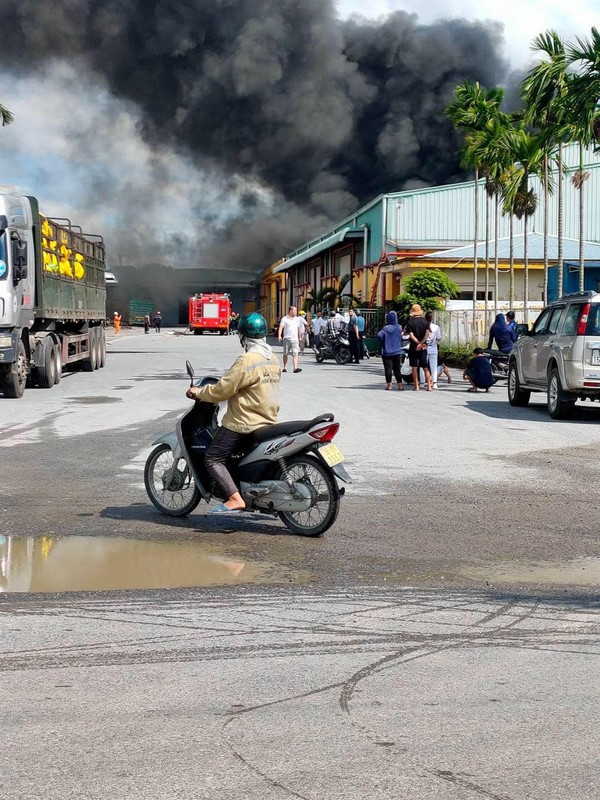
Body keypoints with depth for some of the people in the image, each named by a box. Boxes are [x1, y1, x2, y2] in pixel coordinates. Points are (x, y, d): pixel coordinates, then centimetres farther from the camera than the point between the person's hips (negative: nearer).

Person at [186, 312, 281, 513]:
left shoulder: (246, 361, -19)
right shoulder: (273, 359, 9)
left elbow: (222, 390, -17)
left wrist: (198, 392, -1)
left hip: (243, 422, -9)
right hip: (268, 420, 9)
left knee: (213, 458, -5)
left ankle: (235, 498, -21)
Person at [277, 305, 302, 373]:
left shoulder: (296, 319, 16)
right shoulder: (284, 319, 1)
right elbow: (281, 327, -9)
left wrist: (299, 337, 27)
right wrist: (279, 335, -23)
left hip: (295, 339, 3)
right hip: (287, 339, -3)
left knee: (295, 354, -12)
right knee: (285, 354, 8)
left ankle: (295, 368, -22)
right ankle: (285, 367, 21)